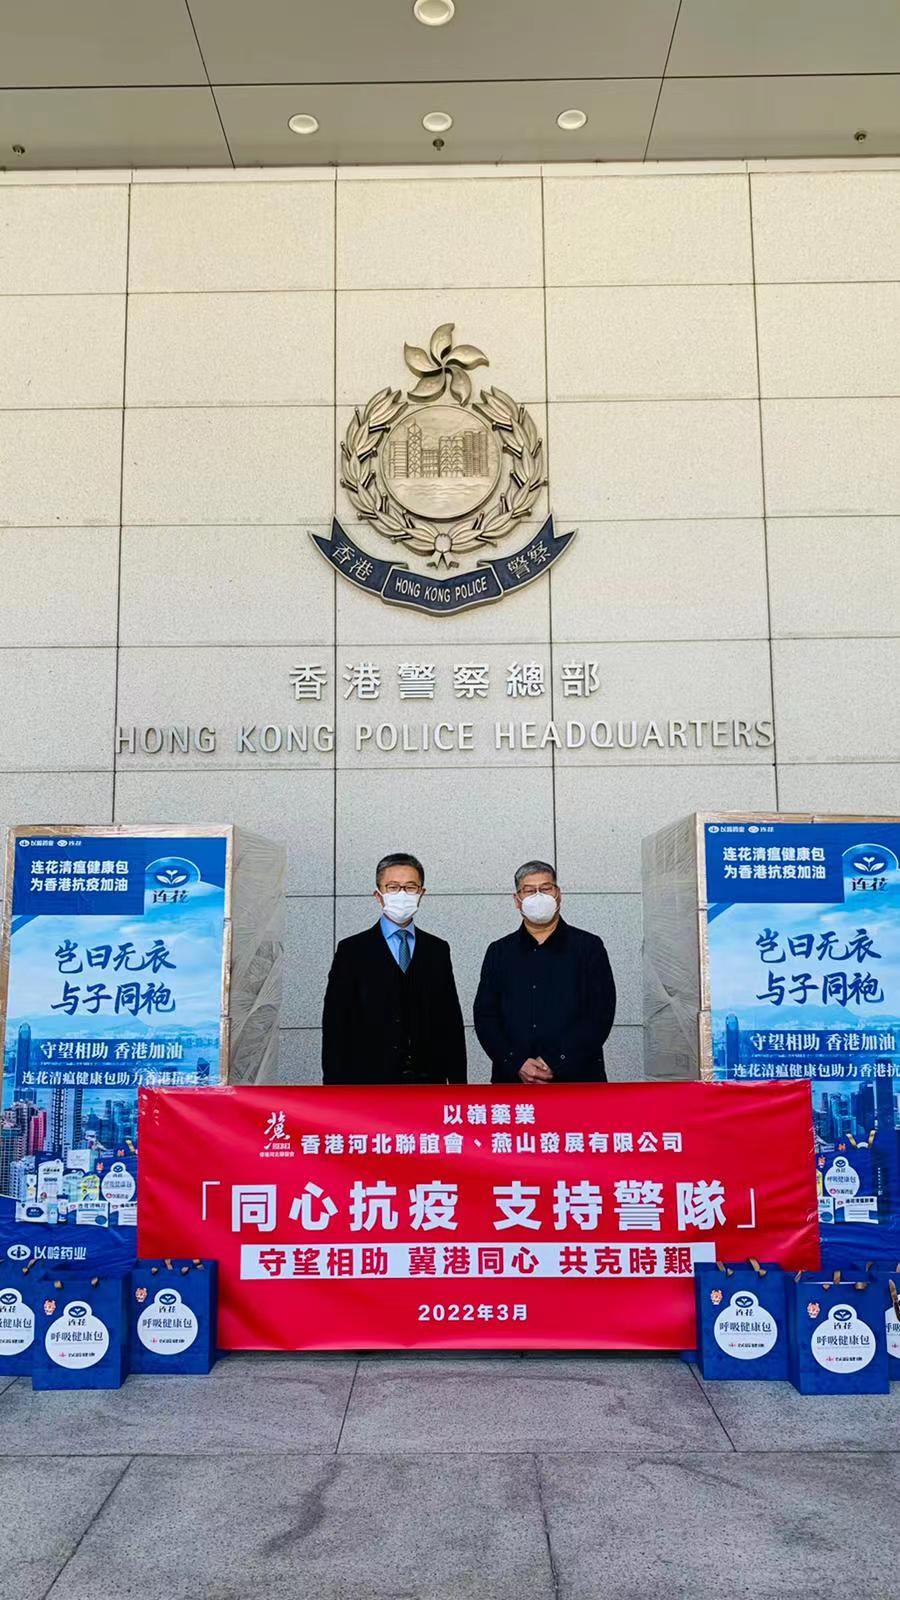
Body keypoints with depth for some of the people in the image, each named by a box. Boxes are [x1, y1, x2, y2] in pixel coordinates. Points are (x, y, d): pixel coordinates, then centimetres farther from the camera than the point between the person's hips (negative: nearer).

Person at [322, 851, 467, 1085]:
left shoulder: (438, 950, 11)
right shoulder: (352, 951, 1)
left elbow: (452, 1022, 11)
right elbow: (335, 1028, -1)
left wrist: (458, 1083, 6)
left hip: (429, 1081, 3)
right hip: (371, 1082, -3)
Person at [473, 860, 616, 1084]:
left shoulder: (589, 947, 3)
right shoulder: (499, 952, 9)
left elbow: (601, 1015, -5)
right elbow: (484, 1017, 4)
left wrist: (555, 1065, -12)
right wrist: (517, 1065, -10)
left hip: (576, 1077, -1)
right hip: (512, 1078, 1)